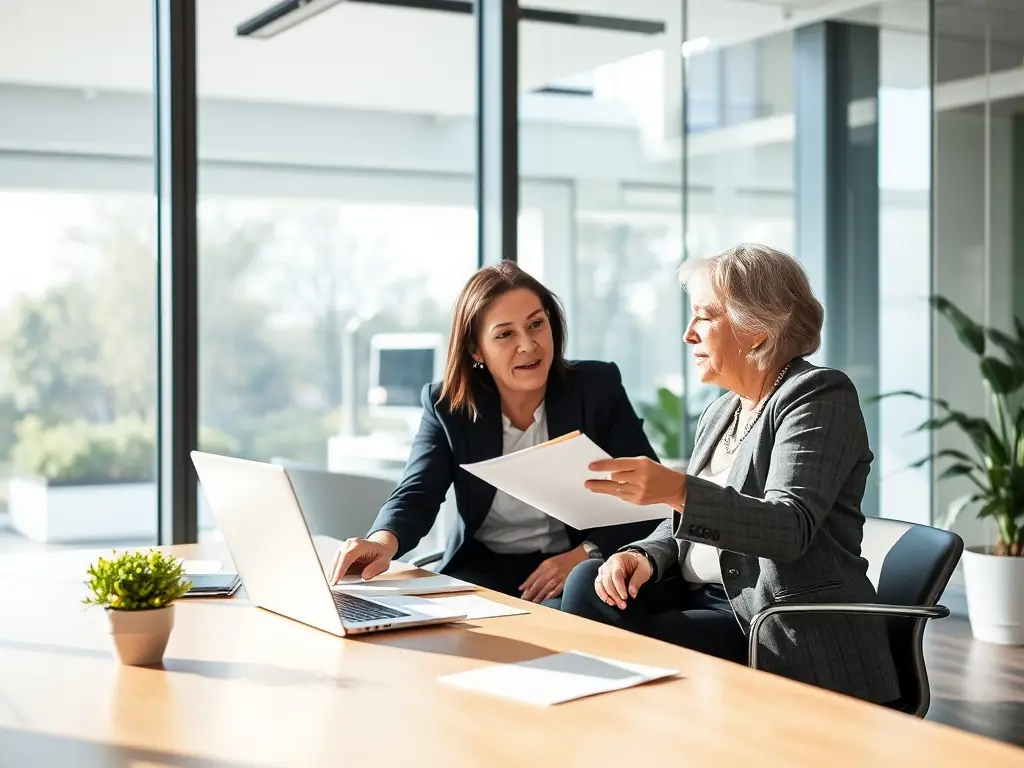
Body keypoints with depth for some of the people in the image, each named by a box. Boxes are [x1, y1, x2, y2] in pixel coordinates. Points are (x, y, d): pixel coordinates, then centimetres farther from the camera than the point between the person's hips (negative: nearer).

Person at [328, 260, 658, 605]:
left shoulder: (598, 387, -3)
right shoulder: (447, 406, 0)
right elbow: (415, 496, -11)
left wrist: (586, 554, -22)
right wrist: (383, 542, -36)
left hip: (573, 575, -2)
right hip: (481, 570, 2)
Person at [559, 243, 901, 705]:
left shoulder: (820, 395, -8)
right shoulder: (720, 412, 16)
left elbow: (791, 528, -22)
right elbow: (686, 529, 16)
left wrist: (677, 490, -36)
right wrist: (645, 557, -8)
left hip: (795, 646, -7)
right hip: (708, 599, 8)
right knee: (587, 583, -13)